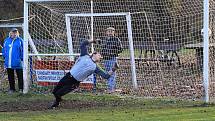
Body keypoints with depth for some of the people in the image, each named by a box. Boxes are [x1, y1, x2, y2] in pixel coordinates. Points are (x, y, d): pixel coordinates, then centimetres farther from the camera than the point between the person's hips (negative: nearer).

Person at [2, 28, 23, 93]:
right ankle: (12, 88, 22)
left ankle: (21, 88, 9)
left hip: (17, 63, -4)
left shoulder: (20, 41, -3)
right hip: (8, 63, 4)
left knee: (20, 76, 0)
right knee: (10, 76, 12)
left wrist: (21, 58, -8)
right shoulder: (6, 40, 8)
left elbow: (23, 50, -2)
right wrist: (5, 57, 8)